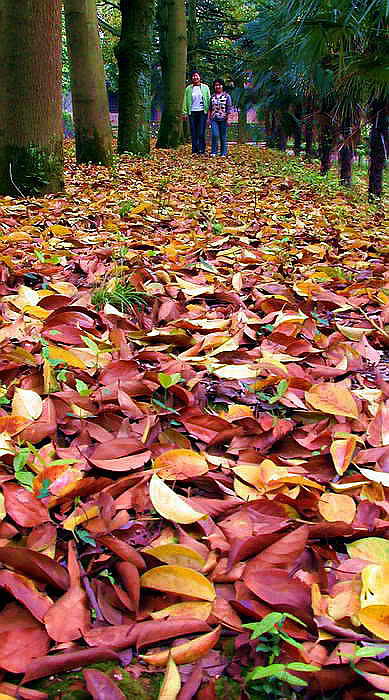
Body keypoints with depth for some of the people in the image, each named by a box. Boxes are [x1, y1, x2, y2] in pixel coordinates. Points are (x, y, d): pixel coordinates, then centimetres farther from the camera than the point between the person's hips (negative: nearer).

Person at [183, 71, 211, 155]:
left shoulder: (205, 87, 7)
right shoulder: (188, 88, 10)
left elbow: (209, 99, 8)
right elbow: (185, 101, 9)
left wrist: (209, 111, -1)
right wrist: (185, 112, 1)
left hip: (202, 112, -2)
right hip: (192, 112, 2)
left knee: (201, 132, -8)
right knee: (193, 132, 1)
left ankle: (201, 149, -3)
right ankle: (194, 149, 7)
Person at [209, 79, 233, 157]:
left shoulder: (227, 96, 3)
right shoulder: (212, 96, 12)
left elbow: (229, 109, -1)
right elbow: (210, 108, 17)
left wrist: (229, 119, -8)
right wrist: (209, 118, 11)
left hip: (223, 119, -2)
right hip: (214, 119, 2)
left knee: (223, 137, 3)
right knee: (215, 135, -12)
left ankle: (223, 153, 12)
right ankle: (213, 152, -3)